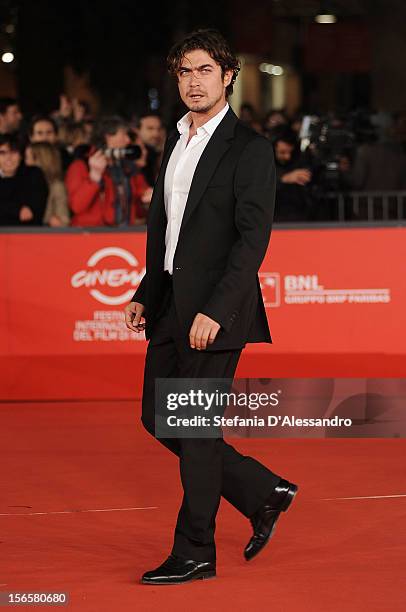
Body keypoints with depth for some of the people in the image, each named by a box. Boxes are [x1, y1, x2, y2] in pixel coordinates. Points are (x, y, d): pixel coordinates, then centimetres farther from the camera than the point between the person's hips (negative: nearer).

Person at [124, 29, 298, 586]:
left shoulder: (250, 149, -10)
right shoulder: (176, 143, 15)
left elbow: (253, 238, -16)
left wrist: (215, 310, -22)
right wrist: (145, 295, 13)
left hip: (215, 312, -8)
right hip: (170, 305, 8)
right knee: (158, 418, 11)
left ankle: (195, 554, 9)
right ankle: (263, 492, 25)